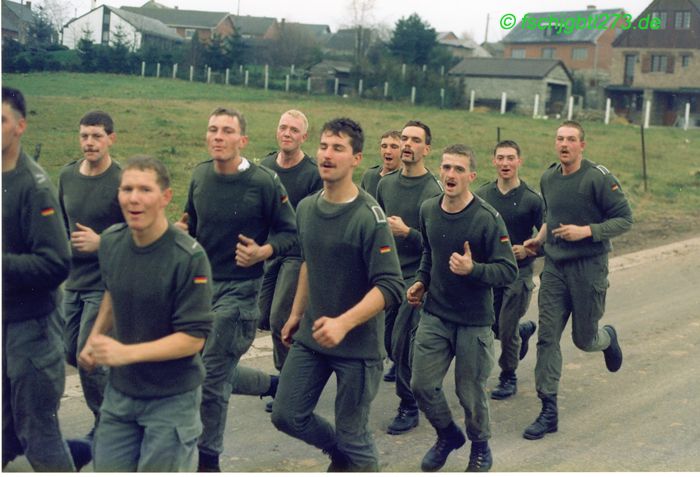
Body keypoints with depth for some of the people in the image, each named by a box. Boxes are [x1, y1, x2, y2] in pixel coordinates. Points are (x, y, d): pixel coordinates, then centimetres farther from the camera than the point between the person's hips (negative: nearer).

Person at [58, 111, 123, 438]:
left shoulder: (122, 182, -14)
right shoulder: (67, 175, 5)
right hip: (74, 282, 7)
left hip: (105, 283, -7)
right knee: (71, 353, 13)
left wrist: (101, 242, -23)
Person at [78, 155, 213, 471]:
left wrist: (126, 353, -28)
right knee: (107, 468, 12)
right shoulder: (110, 242, -3)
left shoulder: (189, 257, -21)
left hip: (171, 397, -5)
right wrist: (95, 337, 5)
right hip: (119, 391, 6)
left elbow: (193, 338, -20)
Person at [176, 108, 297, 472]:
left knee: (213, 377, -1)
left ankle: (208, 460, 19)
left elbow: (289, 233, -7)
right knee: (210, 371, 13)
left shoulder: (265, 182, -14)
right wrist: (181, 229, -4)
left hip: (238, 288, -6)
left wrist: (263, 251, -25)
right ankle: (273, 384, 39)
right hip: (200, 282, 6)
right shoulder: (200, 176, 2)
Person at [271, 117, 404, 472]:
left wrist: (343, 323, -31)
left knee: (352, 437, 4)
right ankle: (339, 453, 36)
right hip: (310, 337, 6)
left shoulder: (369, 216, -18)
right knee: (286, 415, 9)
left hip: (358, 344, -6)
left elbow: (390, 286, -22)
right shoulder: (306, 208, 4)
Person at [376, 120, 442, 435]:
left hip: (415, 276, -7)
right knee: (383, 339, 10)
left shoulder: (433, 191, -11)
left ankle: (409, 407, 7)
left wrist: (407, 232, -23)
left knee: (401, 343, -8)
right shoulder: (386, 184, 8)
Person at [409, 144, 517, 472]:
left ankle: (480, 448, 34)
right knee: (422, 385, 3)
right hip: (434, 314, 5)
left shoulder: (487, 218, -17)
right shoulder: (428, 210, 0)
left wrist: (473, 269, -32)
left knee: (470, 392, 6)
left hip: (474, 321, -4)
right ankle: (448, 435, 32)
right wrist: (421, 280, 8)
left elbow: (508, 271, -18)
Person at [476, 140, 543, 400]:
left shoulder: (531, 199, -9)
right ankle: (525, 330, 43)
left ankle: (508, 378, 20)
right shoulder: (482, 194, 1)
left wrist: (528, 251, -18)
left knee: (507, 329, -2)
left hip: (518, 272, -4)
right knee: (493, 327, 10)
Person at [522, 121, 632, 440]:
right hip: (554, 267, 5)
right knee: (548, 338, -2)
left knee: (584, 340, 6)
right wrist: (540, 238, 8)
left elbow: (624, 219, -11)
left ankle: (608, 337, 45)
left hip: (589, 266, -4)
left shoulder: (599, 178, -12)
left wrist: (587, 231, -22)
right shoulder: (548, 179, 7)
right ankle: (549, 411, 4)